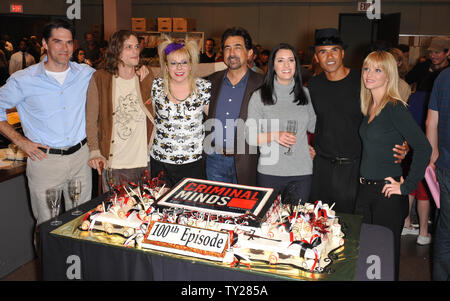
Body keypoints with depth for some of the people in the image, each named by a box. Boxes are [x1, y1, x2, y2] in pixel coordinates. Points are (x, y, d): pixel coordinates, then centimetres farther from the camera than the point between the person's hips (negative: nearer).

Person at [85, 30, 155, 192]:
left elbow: (155, 117, 15)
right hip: (113, 164, -2)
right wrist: (95, 152, -9)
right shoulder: (100, 79, -3)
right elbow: (91, 120, -1)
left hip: (144, 161, 2)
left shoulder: (147, 78, 4)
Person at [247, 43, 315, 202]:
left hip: (302, 172, 3)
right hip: (270, 172, -2)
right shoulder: (259, 96, -2)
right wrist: (274, 136, -18)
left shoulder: (304, 94, 8)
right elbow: (250, 136, -5)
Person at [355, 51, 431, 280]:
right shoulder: (368, 107, 8)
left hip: (388, 194, -7)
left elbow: (423, 148, -23)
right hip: (365, 189, 7)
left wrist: (406, 186, -18)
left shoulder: (395, 108, -16)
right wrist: (363, 178, 13)